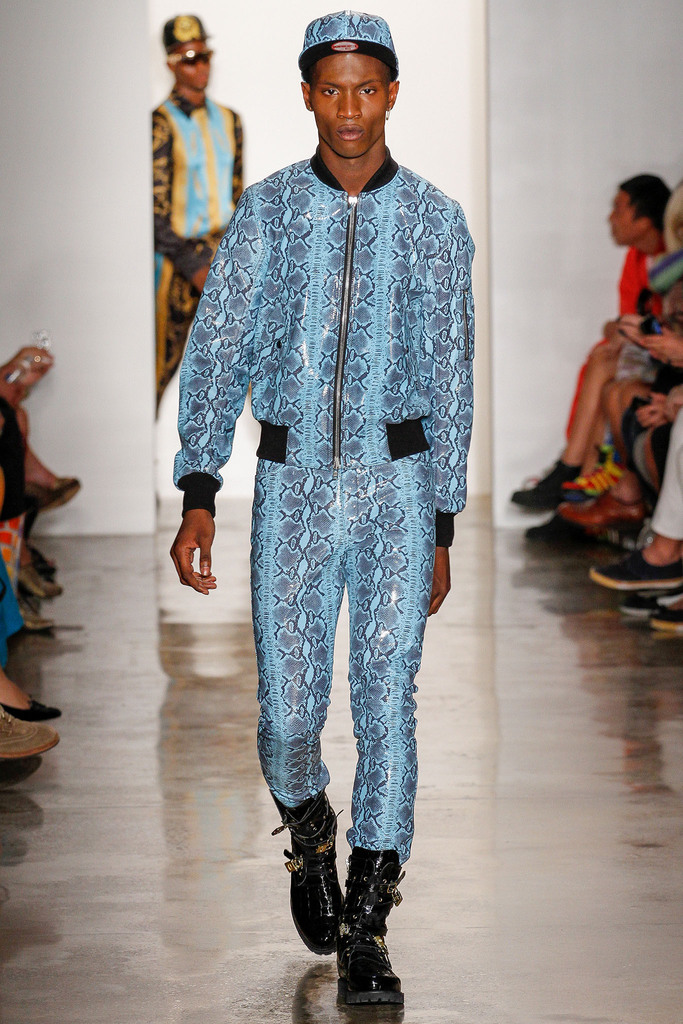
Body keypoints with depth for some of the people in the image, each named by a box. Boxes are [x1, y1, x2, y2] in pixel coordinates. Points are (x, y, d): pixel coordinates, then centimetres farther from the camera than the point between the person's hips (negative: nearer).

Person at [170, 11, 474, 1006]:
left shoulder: (436, 221, 2)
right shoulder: (267, 208, 3)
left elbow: (451, 379, 6)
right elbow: (217, 347, 0)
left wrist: (442, 529, 4)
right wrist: (198, 494, -10)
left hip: (397, 482, 0)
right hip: (292, 483, 1)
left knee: (387, 700, -4)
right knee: (287, 709, 2)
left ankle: (365, 931, 3)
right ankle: (311, 841, 35)